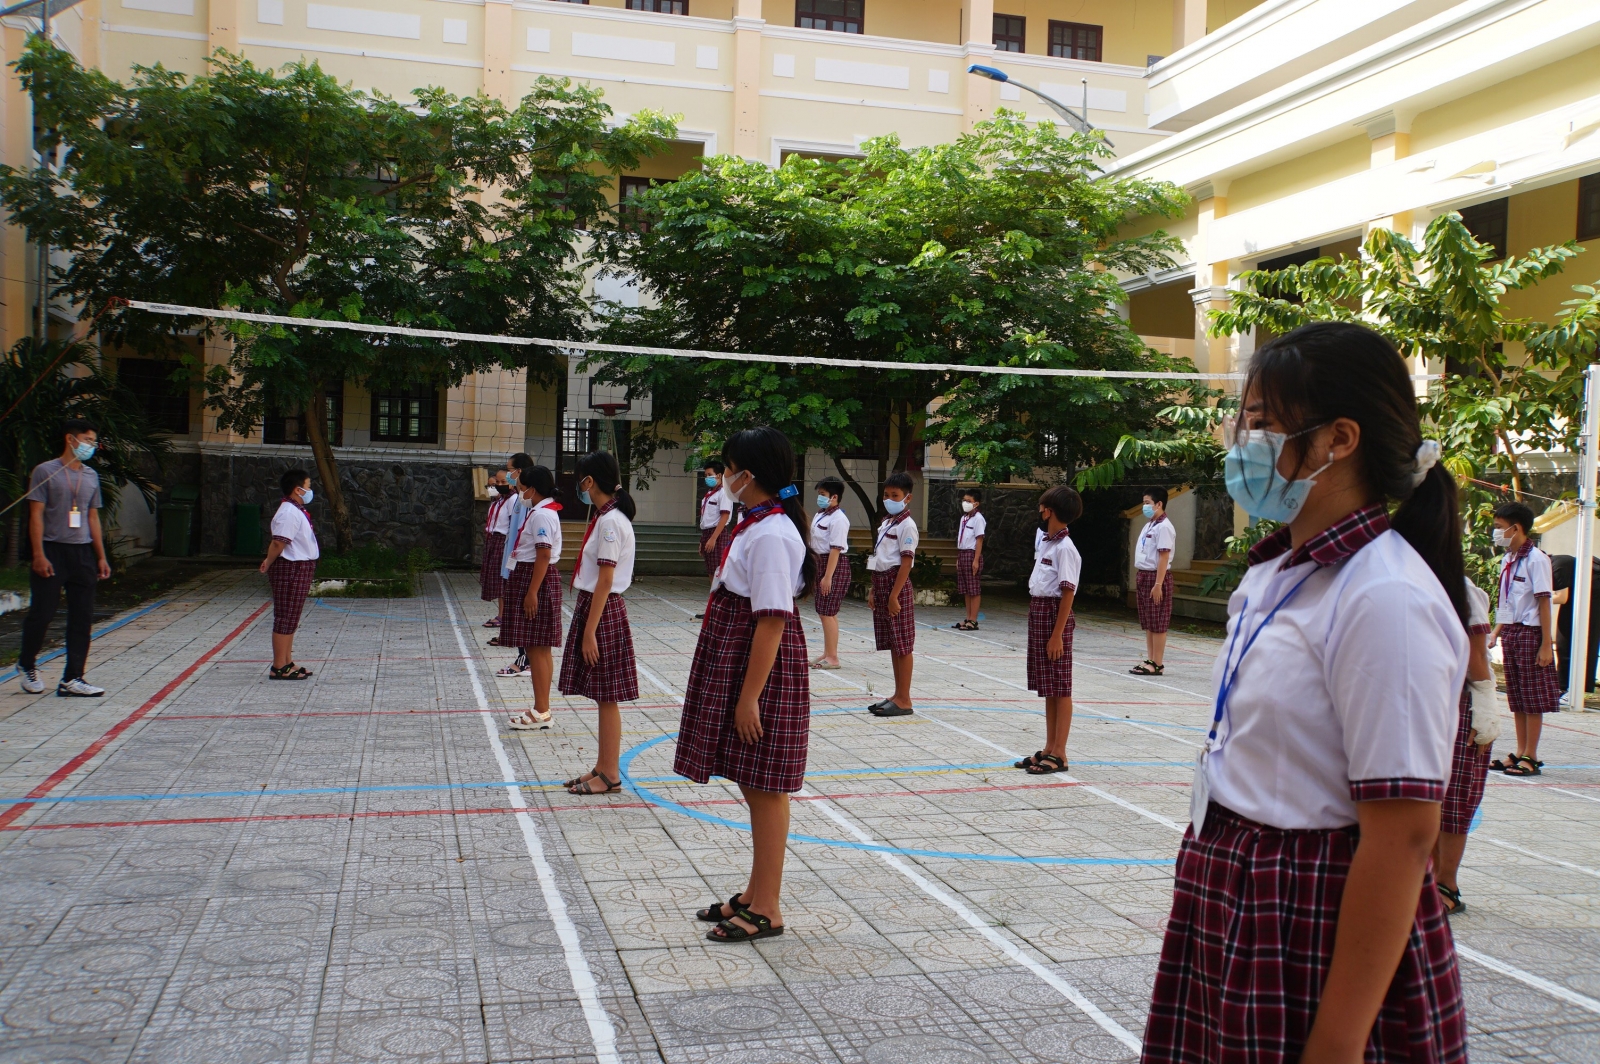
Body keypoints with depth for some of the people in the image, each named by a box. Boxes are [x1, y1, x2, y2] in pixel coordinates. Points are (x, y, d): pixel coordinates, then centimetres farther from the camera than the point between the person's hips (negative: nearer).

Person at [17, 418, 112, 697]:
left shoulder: (91, 475, 12)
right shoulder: (45, 471, -3)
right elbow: (36, 515, -6)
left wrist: (101, 557, 12)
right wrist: (39, 555, -14)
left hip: (83, 552, 5)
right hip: (52, 550, -5)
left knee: (82, 618, 1)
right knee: (42, 613, -1)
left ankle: (73, 679, 5)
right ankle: (27, 664, 25)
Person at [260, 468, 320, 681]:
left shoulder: (297, 511, 16)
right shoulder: (289, 513, -18)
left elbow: (279, 543, 19)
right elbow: (279, 542, -24)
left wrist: (269, 562, 11)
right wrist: (268, 564, -11)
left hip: (300, 570, 11)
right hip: (291, 570, -11)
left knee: (291, 620, 15)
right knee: (285, 619, -5)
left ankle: (287, 663, 23)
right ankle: (279, 668, 0)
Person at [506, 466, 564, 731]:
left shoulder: (542, 514, -16)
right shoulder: (540, 510, 16)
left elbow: (544, 555, -22)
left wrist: (532, 592, -23)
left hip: (537, 580, -10)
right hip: (527, 578, 10)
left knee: (537, 649, -6)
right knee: (536, 649, 12)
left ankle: (541, 712, -2)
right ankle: (541, 709, 17)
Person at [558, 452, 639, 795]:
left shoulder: (610, 521, -18)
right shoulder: (605, 516, 12)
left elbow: (605, 581, -19)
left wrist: (590, 630, -19)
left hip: (603, 611, -10)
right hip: (592, 605, 10)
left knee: (607, 696, -1)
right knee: (602, 696, 14)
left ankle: (610, 775, 8)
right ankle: (602, 767, 23)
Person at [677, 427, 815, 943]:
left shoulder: (770, 535, -20)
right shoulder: (756, 525, 11)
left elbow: (772, 620, -23)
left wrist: (750, 696, -22)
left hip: (763, 669, -10)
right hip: (735, 663, 10)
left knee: (764, 789, 2)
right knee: (753, 786, 18)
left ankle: (766, 909, 15)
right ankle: (755, 894, 32)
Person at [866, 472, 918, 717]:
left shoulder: (906, 525, -11)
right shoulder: (885, 523, 16)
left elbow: (906, 562, -15)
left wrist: (894, 595, -18)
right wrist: (873, 589, 13)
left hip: (897, 584, -9)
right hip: (881, 583, 9)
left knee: (902, 643, -4)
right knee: (891, 643, 12)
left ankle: (904, 699, 1)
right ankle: (897, 695, 18)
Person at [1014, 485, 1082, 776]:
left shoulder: (1065, 548, -15)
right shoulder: (1046, 543, 13)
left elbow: (1068, 593, -17)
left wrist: (1057, 634, -19)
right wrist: (1033, 616, 13)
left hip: (1055, 615, -9)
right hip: (1038, 613, 9)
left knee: (1060, 688, -1)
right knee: (1046, 688, 13)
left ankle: (1059, 754, 5)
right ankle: (1049, 749, 20)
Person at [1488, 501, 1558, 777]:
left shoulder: (1535, 559, -11)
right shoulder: (1507, 560, 12)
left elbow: (1544, 602, -13)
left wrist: (1546, 643, -16)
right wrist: (1496, 632, 11)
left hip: (1530, 632, -8)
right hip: (1510, 633, 8)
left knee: (1533, 698, -1)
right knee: (1516, 697, 10)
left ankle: (1531, 758, 3)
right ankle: (1520, 753, 15)